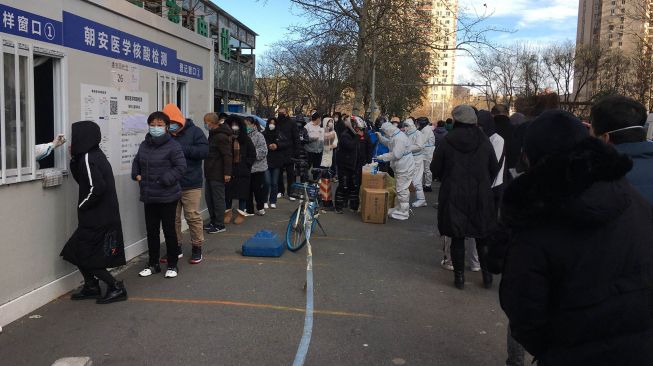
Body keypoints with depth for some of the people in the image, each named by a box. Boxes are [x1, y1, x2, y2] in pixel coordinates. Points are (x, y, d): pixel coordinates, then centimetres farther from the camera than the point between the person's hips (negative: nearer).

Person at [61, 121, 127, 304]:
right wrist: (74, 159, 6)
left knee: (85, 256, 0)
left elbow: (96, 187, -26)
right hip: (103, 217, 9)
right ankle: (91, 287, 25)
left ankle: (115, 287, 5)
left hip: (96, 219, -9)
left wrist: (82, 206, -13)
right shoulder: (96, 155, 11)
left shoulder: (88, 159, -18)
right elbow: (81, 179, 18)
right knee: (76, 251, 18)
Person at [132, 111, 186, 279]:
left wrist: (163, 180, -19)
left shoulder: (173, 146, -11)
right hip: (149, 196, 6)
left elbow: (180, 167, -15)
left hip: (167, 197, -6)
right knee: (151, 230, 13)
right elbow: (136, 162, 24)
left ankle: (172, 265, 17)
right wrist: (137, 175, 7)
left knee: (169, 230, 4)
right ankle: (153, 264, 27)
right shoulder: (144, 145, 8)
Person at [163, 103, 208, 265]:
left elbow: (204, 151, -13)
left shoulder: (194, 131, -2)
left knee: (193, 216, 1)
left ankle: (197, 248, 14)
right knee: (173, 218, 9)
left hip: (191, 185, -4)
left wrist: (183, 149, -20)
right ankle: (175, 248, 22)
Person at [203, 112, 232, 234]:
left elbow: (228, 156, -22)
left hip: (218, 175, -10)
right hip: (210, 174, 10)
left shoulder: (221, 137, -17)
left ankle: (220, 225, 5)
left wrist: (227, 173, -25)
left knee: (218, 199, -3)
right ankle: (213, 221, 27)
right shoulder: (213, 135, 15)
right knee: (209, 197, 16)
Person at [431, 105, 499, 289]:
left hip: (454, 196, -2)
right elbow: (494, 168, 5)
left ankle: (459, 276, 12)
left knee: (457, 237, 7)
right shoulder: (484, 141, -1)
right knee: (482, 236, 13)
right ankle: (487, 275, 19)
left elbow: (435, 168, -4)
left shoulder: (447, 141, -9)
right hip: (481, 196, 2)